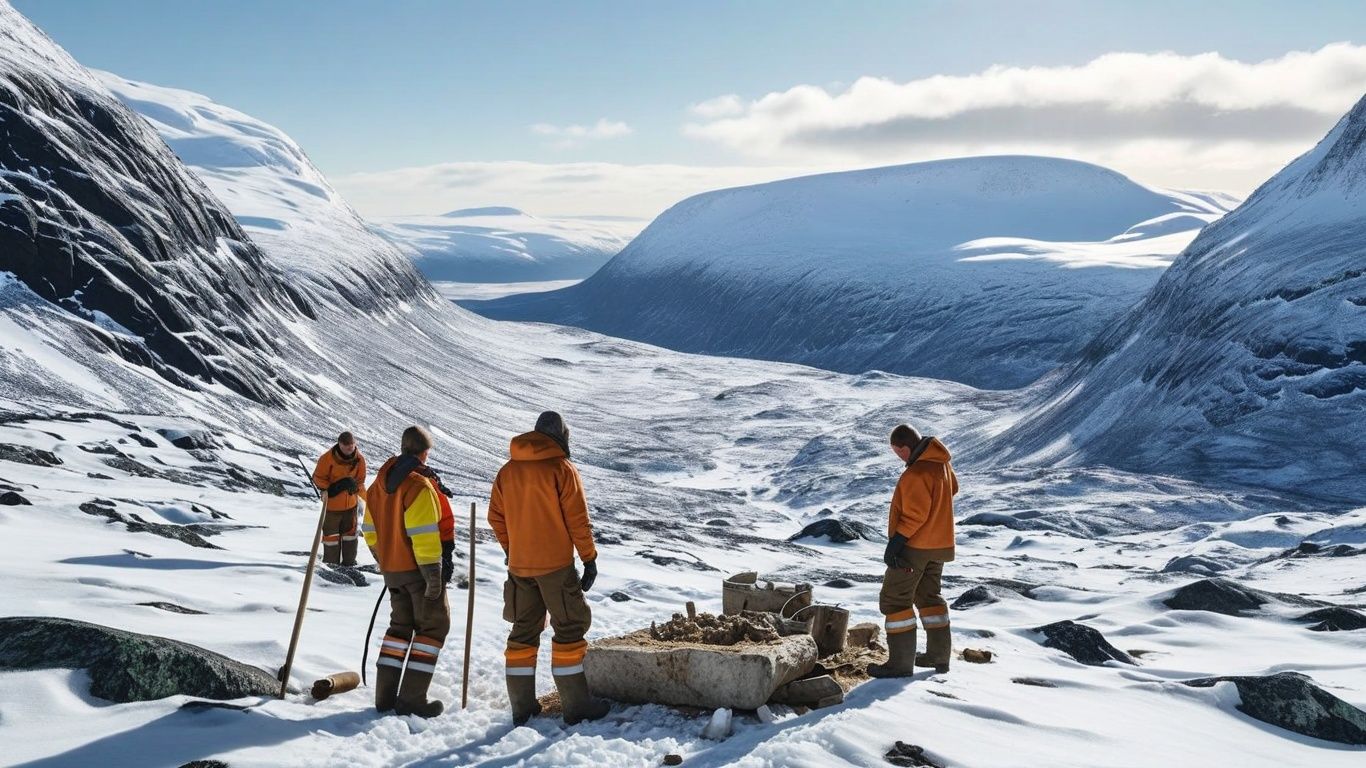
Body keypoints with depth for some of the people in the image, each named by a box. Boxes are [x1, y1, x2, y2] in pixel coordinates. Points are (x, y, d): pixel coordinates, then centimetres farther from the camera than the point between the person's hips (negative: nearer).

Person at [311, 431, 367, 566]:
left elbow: (360, 479, 2)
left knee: (350, 533, 15)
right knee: (331, 535, 5)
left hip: (351, 503, 4)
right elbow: (318, 478, -10)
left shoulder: (359, 459, -8)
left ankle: (349, 562, 28)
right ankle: (331, 564, 17)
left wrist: (354, 485, -21)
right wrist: (329, 488, -26)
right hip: (332, 504, -4)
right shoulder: (328, 458, -19)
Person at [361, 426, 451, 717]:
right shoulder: (418, 486, -19)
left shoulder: (379, 484, 7)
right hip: (418, 569, -8)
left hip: (392, 570, 8)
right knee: (434, 626, 3)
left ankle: (385, 695, 15)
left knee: (401, 624, 18)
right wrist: (433, 574, -19)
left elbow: (370, 530, 13)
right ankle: (412, 698, -1)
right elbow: (424, 536, -23)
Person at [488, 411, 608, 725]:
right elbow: (578, 520, -11)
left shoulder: (508, 471, 7)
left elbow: (496, 516, 12)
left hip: (519, 566, 5)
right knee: (569, 629, 3)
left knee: (523, 631, 13)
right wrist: (590, 559, -4)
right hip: (556, 565, -5)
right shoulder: (561, 469, -10)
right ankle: (576, 705, 4)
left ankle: (521, 706, 16)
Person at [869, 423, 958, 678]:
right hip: (940, 544, 9)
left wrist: (895, 543, -23)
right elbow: (952, 488, 22)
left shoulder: (916, 473, -26)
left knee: (894, 599, -2)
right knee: (929, 596, 22)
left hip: (914, 547, -9)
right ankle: (939, 655, 27)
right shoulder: (942, 464, 4)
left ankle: (900, 662, -1)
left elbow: (915, 515, -27)